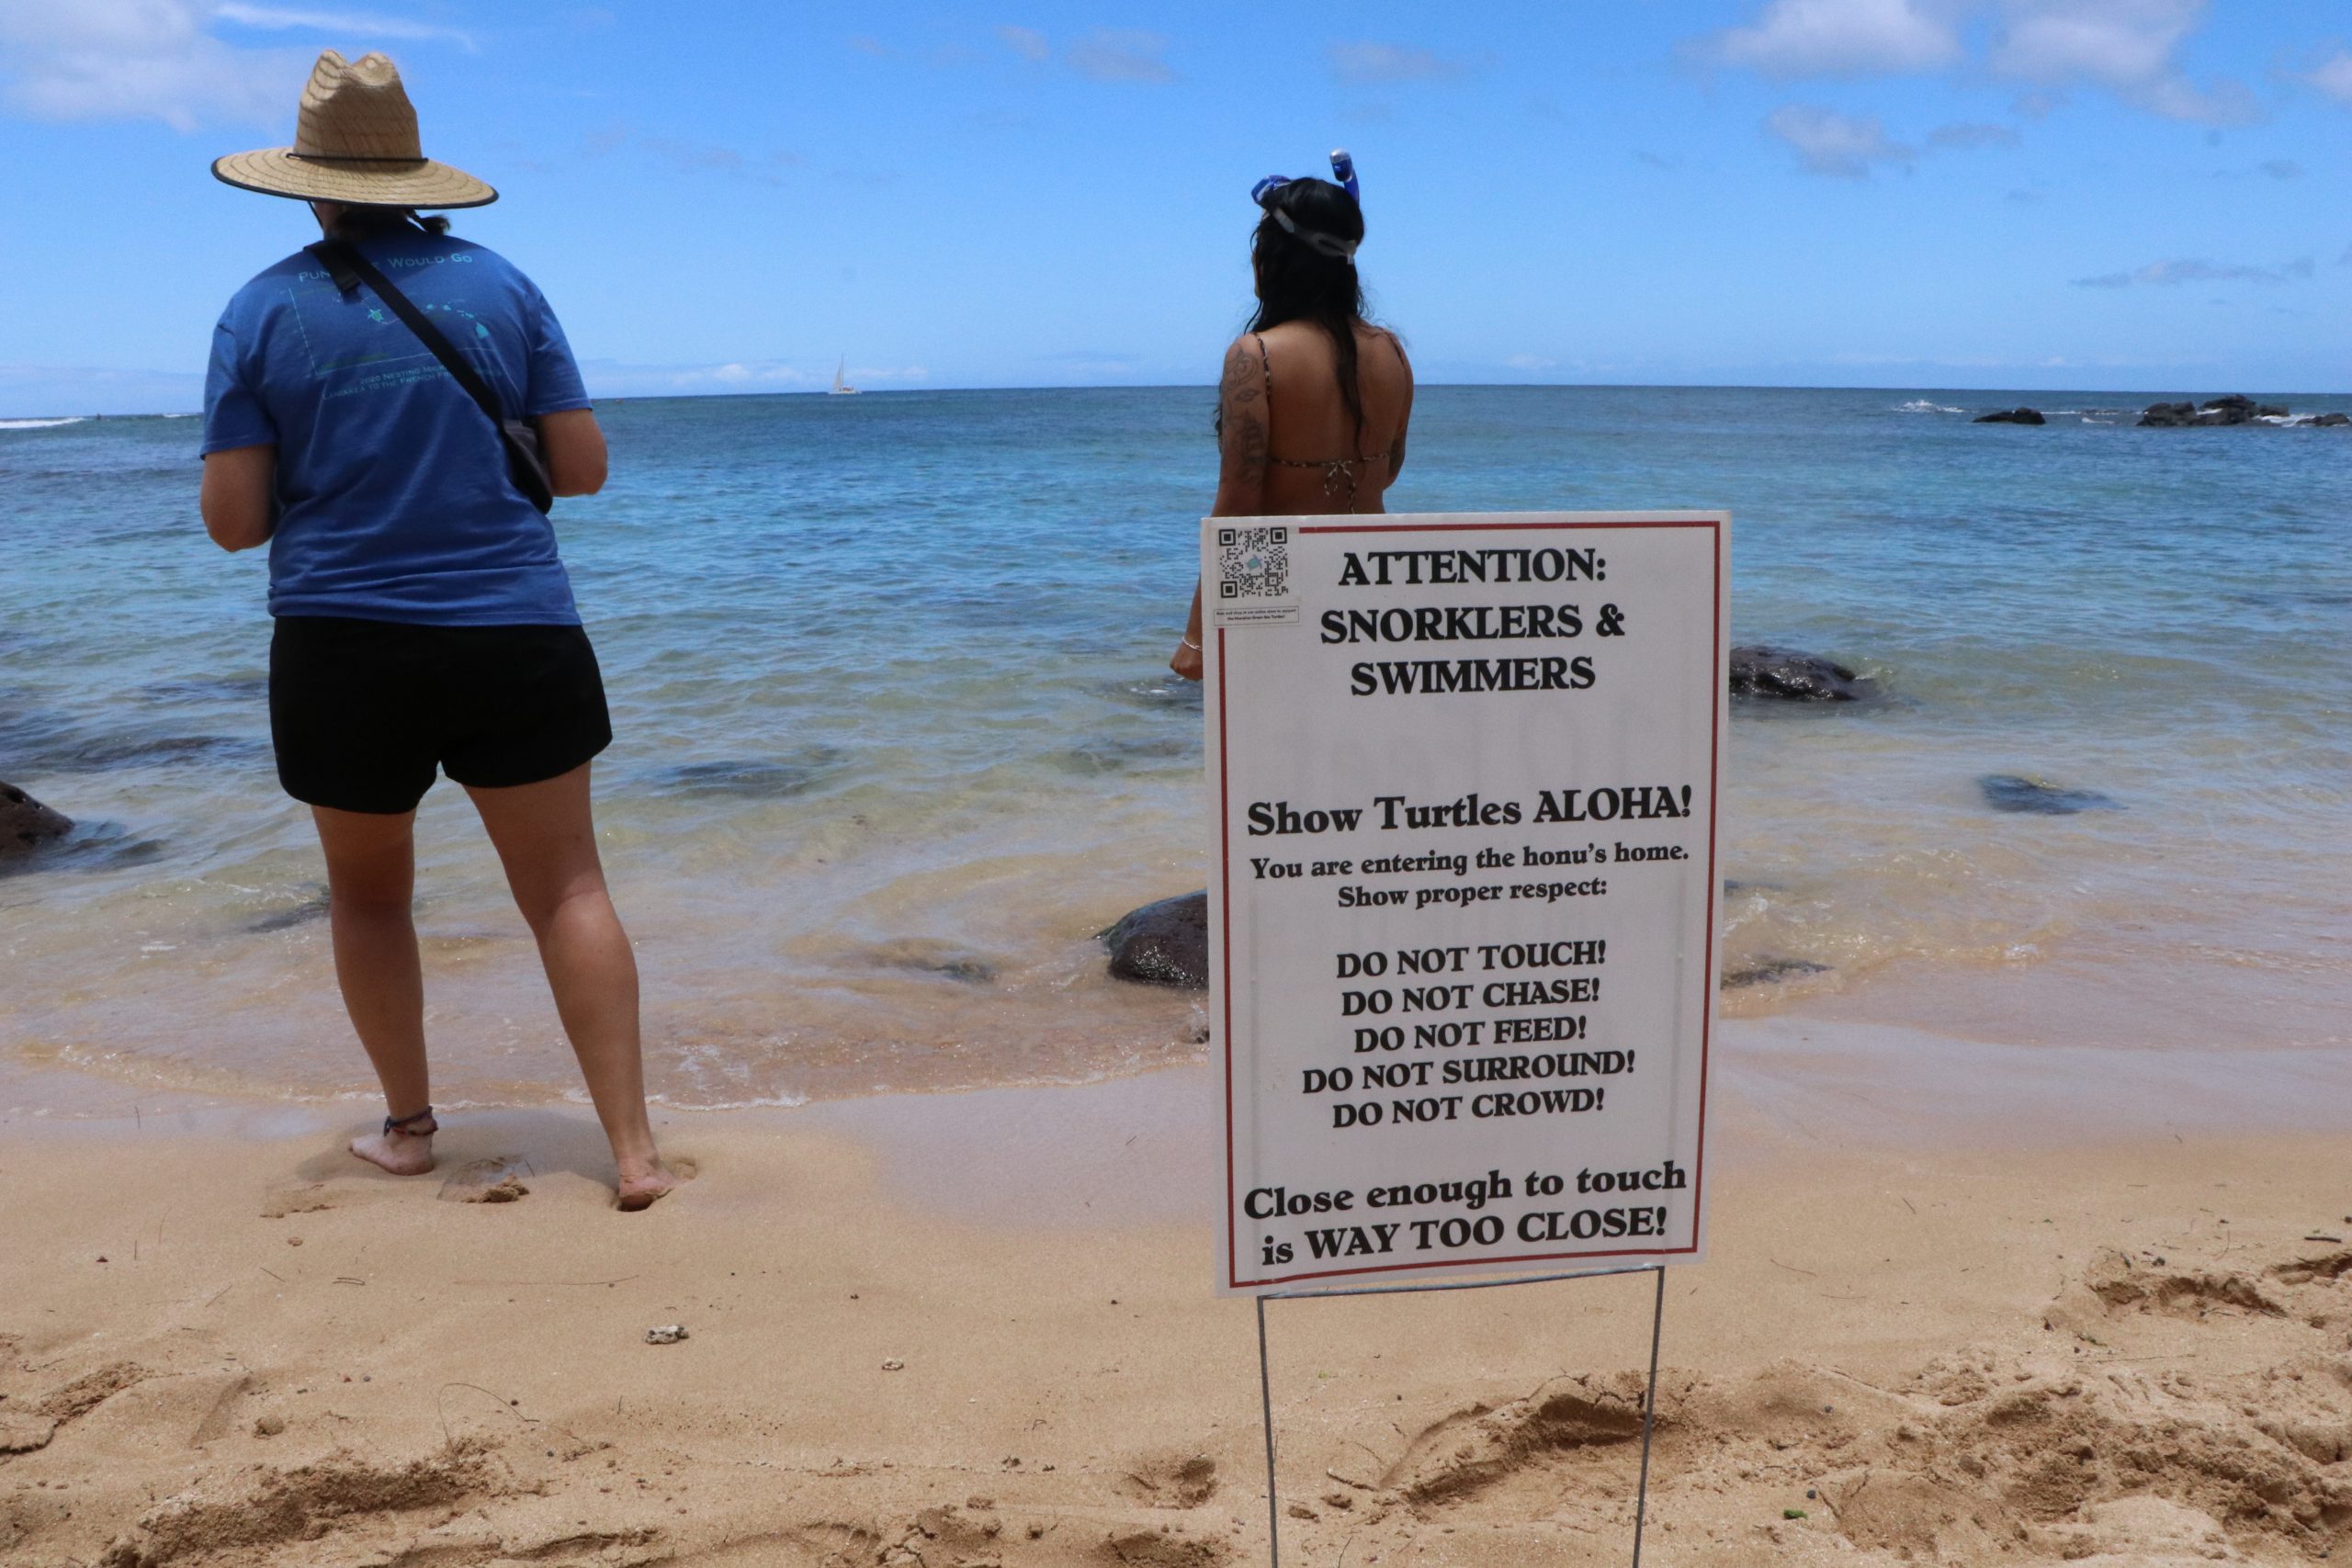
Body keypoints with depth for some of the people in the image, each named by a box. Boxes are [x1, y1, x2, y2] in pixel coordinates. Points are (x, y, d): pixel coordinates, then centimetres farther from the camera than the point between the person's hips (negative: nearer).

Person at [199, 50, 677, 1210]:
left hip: (344, 652, 0)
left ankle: (408, 1126, 29)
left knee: (368, 894, 19)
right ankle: (635, 1149, 0)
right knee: (566, 888, 4)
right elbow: (581, 468, 2)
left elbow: (232, 521, -4)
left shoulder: (262, 311, -1)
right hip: (516, 636, 1)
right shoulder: (500, 286, 2)